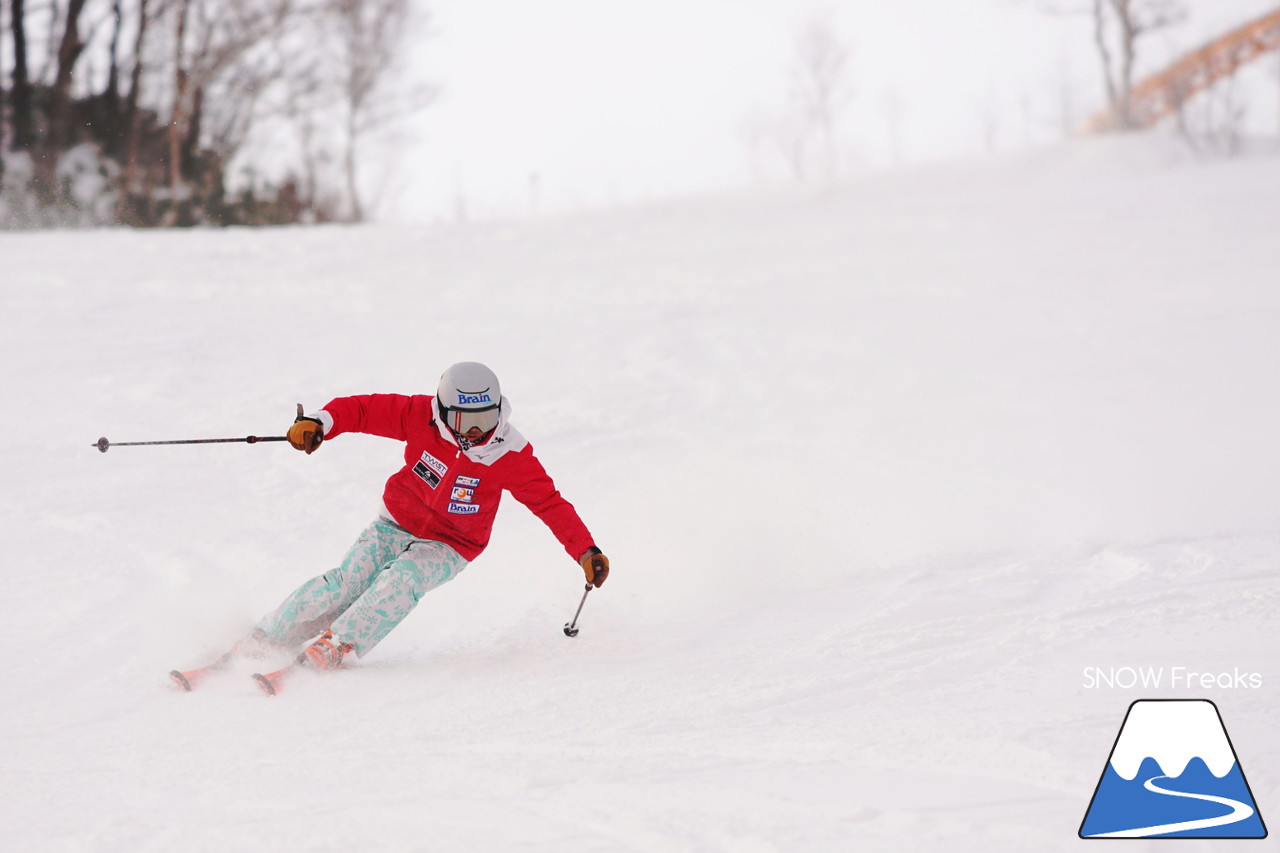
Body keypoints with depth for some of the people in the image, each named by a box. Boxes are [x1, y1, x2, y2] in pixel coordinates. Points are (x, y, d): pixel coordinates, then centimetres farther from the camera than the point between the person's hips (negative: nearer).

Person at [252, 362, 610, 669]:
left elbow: (550, 503, -14)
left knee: (401, 579, -31)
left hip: (449, 547, -1)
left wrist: (586, 551, -22)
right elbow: (363, 409, -12)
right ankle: (262, 640, -6)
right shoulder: (422, 416, -17)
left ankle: (334, 646, -27)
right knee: (346, 582, -18)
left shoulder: (511, 455, -18)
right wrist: (319, 424, -30)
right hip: (397, 525, 1)